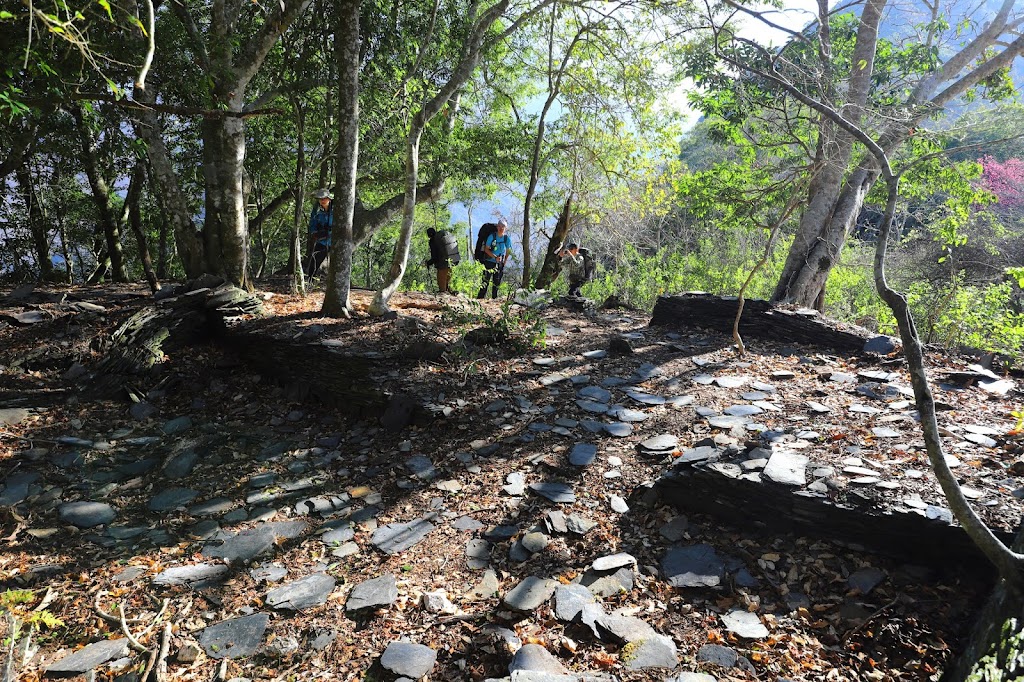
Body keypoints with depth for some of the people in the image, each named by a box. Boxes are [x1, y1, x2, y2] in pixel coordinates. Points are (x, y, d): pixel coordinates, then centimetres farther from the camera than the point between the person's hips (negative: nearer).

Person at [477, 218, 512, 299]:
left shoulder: (507, 239, -1)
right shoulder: (492, 236, -9)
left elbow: (508, 252, 10)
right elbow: (486, 249, -8)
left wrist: (504, 262, 3)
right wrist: (495, 257, -20)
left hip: (499, 264, 3)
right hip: (489, 262, -3)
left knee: (496, 283, 8)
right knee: (485, 281, -8)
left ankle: (494, 298, 18)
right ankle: (480, 298, -5)